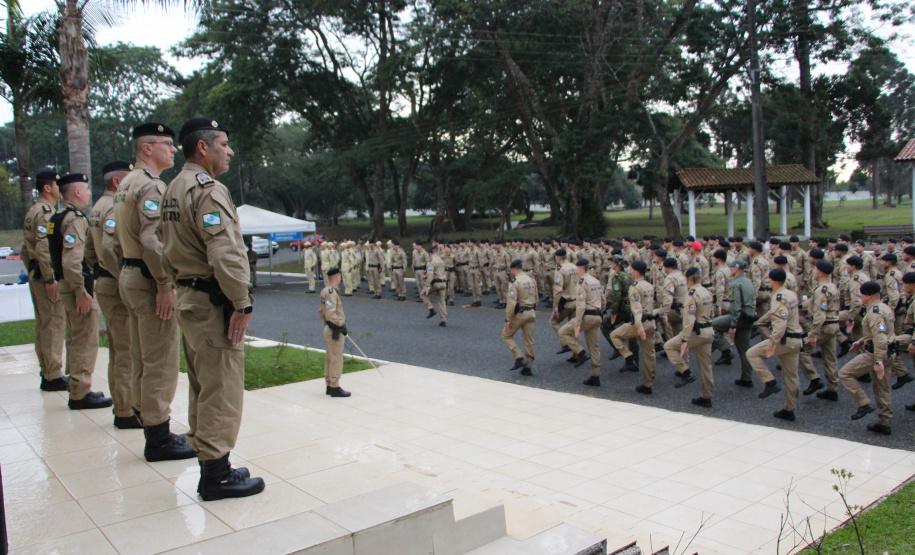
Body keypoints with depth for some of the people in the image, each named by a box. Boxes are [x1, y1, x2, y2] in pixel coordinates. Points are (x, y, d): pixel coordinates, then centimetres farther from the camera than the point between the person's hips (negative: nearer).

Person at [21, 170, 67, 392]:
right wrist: (50, 279, -22)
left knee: (43, 325, 13)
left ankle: (47, 374, 20)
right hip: (48, 276, -11)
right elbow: (44, 248, -23)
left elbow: (26, 248, 23)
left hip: (36, 275, 11)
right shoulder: (46, 212, -13)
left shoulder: (33, 211, 19)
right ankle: (54, 377, -5)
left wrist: (33, 273, 23)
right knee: (53, 324, -8)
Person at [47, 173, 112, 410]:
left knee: (75, 340, 17)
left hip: (66, 286, 10)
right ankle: (81, 394, 2)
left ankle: (78, 389, 27)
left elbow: (55, 257, 20)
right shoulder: (75, 219, -16)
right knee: (85, 342, -4)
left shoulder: (57, 218, 16)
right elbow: (71, 260, -26)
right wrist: (81, 292, -22)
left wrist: (72, 287, 20)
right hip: (77, 287, -10)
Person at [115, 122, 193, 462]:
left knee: (142, 360, 16)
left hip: (131, 277, 11)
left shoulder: (127, 185, 18)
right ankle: (159, 438, 3)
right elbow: (152, 239, -25)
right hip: (150, 281, -11)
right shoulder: (152, 185, -15)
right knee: (161, 362, -4)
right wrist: (165, 285, -23)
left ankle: (147, 421, 27)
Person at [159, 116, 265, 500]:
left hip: (188, 299, 11)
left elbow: (168, 252, 20)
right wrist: (242, 303, -19)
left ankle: (211, 467, 27)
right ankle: (217, 475, 6)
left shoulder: (173, 189, 16)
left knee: (203, 388, 16)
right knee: (221, 389, -3)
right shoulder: (208, 189, -16)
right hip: (213, 304, -11)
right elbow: (226, 254, -25)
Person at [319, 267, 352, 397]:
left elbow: (321, 312, 20)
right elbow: (330, 313, -27)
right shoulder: (331, 292, -19)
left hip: (329, 329, 10)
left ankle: (329, 386, 24)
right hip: (335, 331, -10)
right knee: (336, 360, -4)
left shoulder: (325, 291, 12)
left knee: (329, 359, 15)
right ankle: (335, 388, 2)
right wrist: (341, 325, -21)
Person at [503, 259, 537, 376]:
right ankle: (527, 367, 14)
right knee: (529, 340, 10)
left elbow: (511, 302, -20)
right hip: (531, 313, 7)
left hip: (519, 314, -7)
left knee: (507, 335, 10)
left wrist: (507, 319, -16)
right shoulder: (531, 280, 8)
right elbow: (536, 299, 14)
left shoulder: (514, 282, -15)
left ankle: (519, 359, -3)